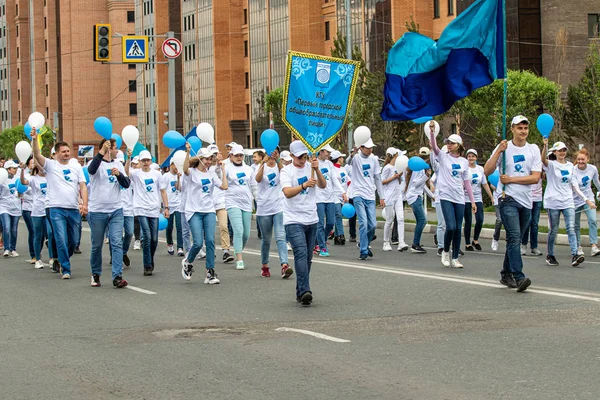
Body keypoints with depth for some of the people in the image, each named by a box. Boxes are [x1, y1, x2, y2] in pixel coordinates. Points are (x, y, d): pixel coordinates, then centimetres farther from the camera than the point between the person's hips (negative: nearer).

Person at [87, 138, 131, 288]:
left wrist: (119, 174, -15)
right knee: (97, 245, 7)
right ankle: (95, 274, 24)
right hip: (97, 211, -3)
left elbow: (127, 184, 5)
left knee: (117, 243, -8)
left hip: (116, 210, 4)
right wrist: (102, 151, -41)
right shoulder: (97, 162, -5)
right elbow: (91, 170, -30)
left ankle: (117, 277, -12)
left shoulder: (117, 164, 11)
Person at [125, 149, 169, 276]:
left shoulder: (156, 174, 9)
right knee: (146, 236, -14)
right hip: (141, 210, -3)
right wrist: (128, 158, -38)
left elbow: (163, 191, 11)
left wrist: (166, 207, 3)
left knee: (154, 239, 6)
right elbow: (127, 171, -22)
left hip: (154, 210, 3)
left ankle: (150, 262, 27)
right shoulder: (136, 173, 1)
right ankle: (147, 266, -8)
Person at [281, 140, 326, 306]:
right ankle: (305, 291, -25)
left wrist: (317, 170, -21)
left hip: (312, 220, 5)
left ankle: (301, 292, 17)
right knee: (301, 254, -18)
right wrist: (304, 185, -35)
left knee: (307, 257, 9)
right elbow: (287, 193, -20)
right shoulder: (286, 171, -4)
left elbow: (323, 185, -5)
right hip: (294, 220, -5)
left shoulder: (310, 167, 8)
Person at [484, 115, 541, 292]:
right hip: (508, 199, -4)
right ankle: (519, 277, -25)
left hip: (526, 201, 4)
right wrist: (498, 151, -16)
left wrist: (512, 179, -9)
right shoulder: (504, 147, 0)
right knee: (514, 237, -17)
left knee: (515, 240, 12)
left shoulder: (533, 149, 7)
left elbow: (535, 177, -2)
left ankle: (506, 275, 24)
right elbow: (487, 171, -7)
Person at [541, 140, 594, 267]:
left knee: (571, 228, -11)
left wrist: (586, 199, 12)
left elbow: (574, 185, 17)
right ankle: (550, 255, 17)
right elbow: (543, 159, -25)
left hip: (568, 202, 3)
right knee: (554, 230, 2)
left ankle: (574, 256, -21)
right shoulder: (551, 165, -1)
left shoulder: (570, 166, 14)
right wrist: (545, 145, -43)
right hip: (553, 201, -3)